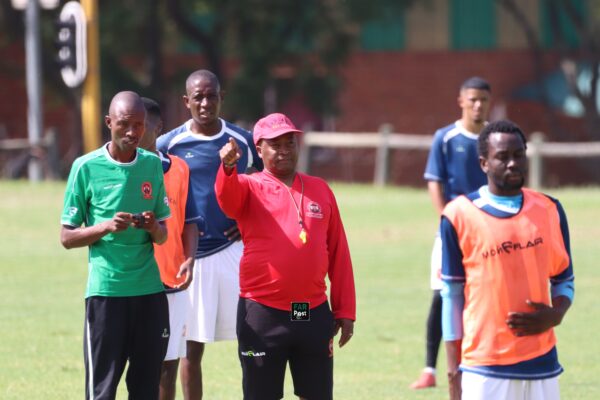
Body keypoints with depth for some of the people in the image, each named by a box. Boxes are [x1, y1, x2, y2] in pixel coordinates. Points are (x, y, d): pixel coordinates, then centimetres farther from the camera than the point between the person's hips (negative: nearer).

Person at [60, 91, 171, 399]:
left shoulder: (153, 165, 8)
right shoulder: (86, 167, -2)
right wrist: (107, 227, -16)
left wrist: (153, 227, -9)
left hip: (150, 290, 4)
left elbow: (163, 236, 14)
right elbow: (67, 237, 1)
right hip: (105, 290, -3)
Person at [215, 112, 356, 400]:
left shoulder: (319, 189, 11)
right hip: (263, 313, -3)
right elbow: (227, 196, -25)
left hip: (315, 313, 3)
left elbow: (339, 254, 12)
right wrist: (228, 167, -48)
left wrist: (345, 311, 7)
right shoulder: (249, 187, 1)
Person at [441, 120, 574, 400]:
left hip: (541, 364, 3)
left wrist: (555, 314, -7)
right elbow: (452, 296, 1)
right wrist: (454, 370, -1)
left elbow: (564, 280, 16)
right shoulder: (460, 216, -2)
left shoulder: (549, 210, 8)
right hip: (483, 369, -3)